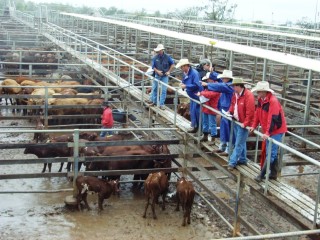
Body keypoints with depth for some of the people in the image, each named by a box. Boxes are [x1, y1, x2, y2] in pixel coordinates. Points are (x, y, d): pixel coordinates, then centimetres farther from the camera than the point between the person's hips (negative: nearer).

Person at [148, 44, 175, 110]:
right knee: (154, 88, 12)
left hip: (165, 76, -1)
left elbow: (172, 64, 4)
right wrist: (157, 71, -16)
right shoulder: (155, 58, -6)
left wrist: (169, 71, -3)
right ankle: (153, 101, 29)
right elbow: (153, 67, -1)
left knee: (164, 90, -2)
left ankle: (162, 104, 5)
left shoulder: (167, 57, -7)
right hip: (157, 75, 2)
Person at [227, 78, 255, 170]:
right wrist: (230, 112, 6)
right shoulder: (235, 94, 6)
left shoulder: (248, 95, -21)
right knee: (241, 142, 19)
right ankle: (242, 159, 31)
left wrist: (245, 123, -21)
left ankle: (232, 162, 2)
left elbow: (250, 111, -23)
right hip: (236, 121, 9)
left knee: (239, 144, -2)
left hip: (243, 123, -8)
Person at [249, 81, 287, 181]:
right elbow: (257, 114, 12)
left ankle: (262, 174, -5)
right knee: (273, 152, 15)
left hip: (276, 130, -9)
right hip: (268, 130, 9)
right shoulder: (260, 100, 4)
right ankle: (273, 173, 23)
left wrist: (267, 133, -31)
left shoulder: (273, 101, -24)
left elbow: (272, 118, -29)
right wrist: (253, 126, 4)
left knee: (271, 153, -7)